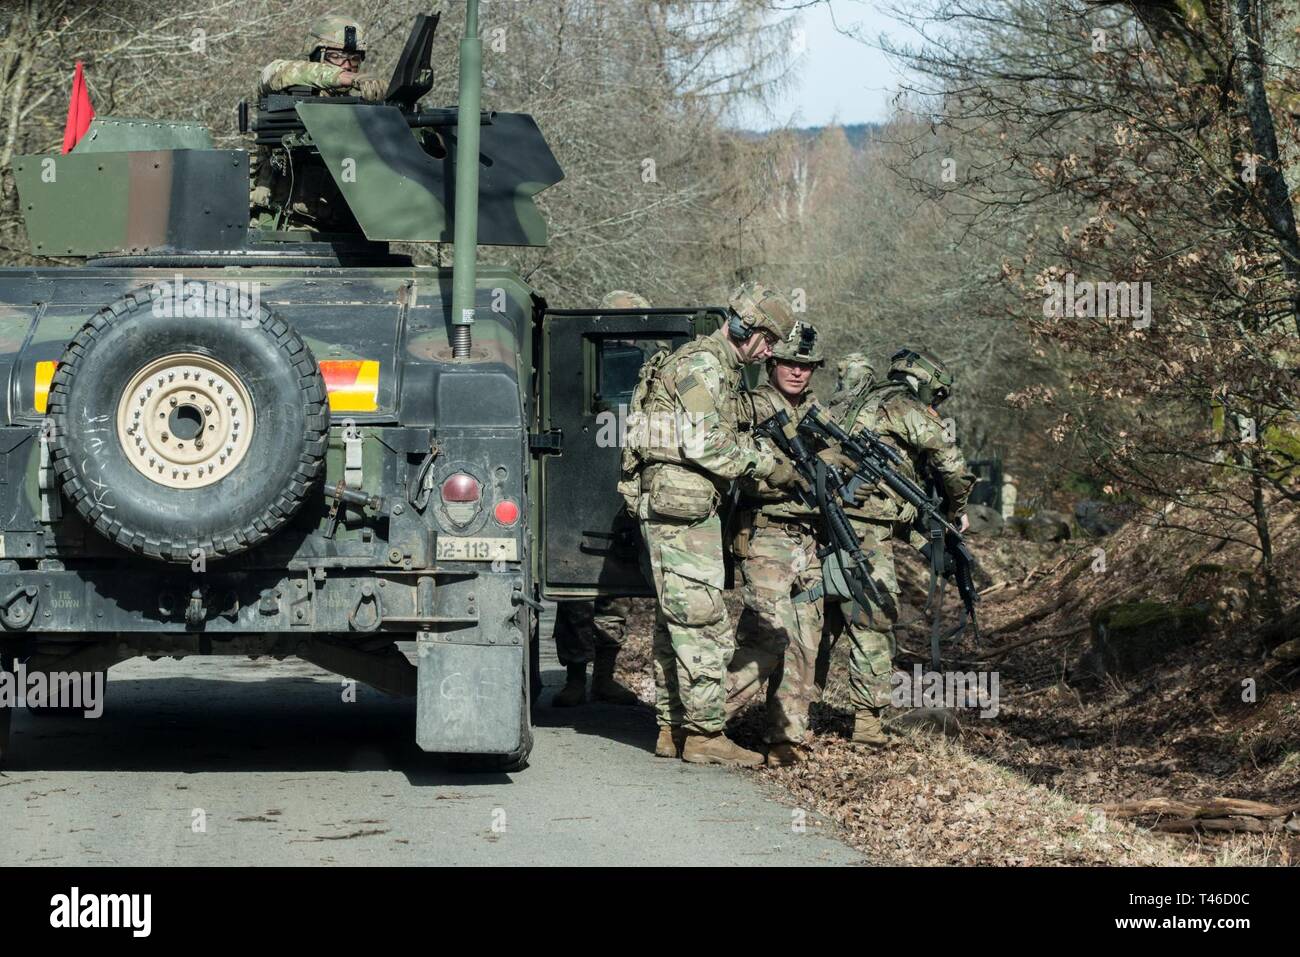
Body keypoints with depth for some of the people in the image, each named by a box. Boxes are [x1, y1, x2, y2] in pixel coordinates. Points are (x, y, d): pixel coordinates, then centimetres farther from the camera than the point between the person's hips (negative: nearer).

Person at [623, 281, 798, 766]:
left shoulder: (722, 370, 21)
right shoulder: (701, 363, -11)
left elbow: (727, 440, 21)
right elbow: (704, 445, -19)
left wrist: (768, 453, 7)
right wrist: (767, 465, -11)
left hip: (674, 507, 11)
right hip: (680, 505, -11)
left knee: (675, 619, 12)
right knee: (702, 620, -9)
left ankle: (673, 727, 17)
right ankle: (705, 734, -8)